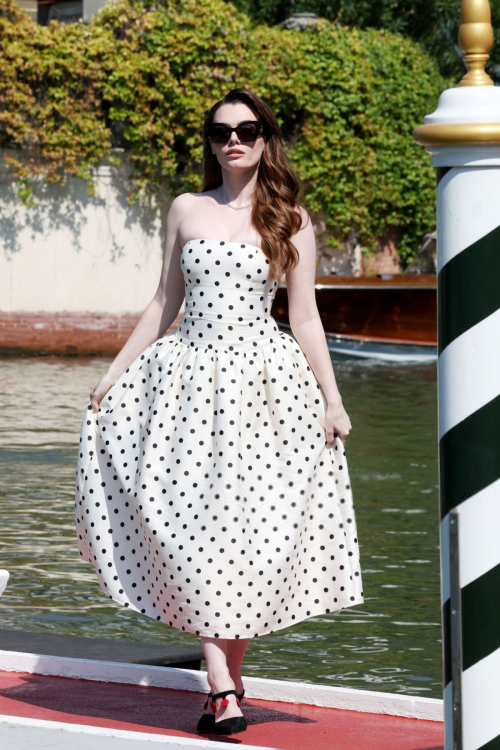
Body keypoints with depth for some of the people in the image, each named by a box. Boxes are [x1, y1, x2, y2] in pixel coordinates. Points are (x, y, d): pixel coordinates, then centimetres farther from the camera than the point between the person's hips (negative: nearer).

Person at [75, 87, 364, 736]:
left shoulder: (290, 219, 4)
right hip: (191, 378, 2)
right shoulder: (187, 211, 9)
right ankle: (223, 691, -9)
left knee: (252, 525, -3)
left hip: (264, 382, -2)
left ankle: (229, 674, 8)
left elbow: (305, 317, 4)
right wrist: (115, 372, 14)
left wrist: (331, 398, -2)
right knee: (195, 526, -8)